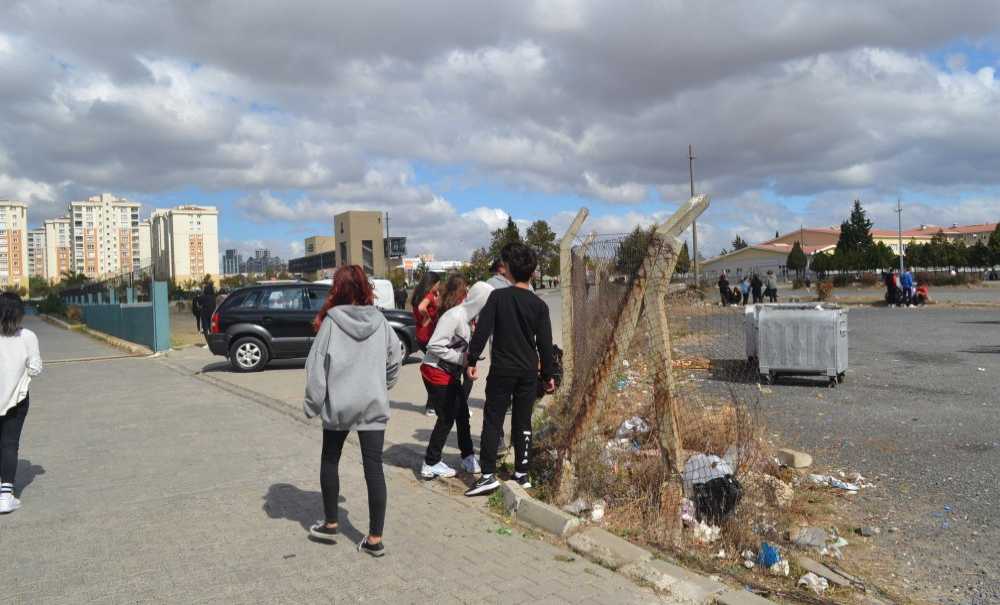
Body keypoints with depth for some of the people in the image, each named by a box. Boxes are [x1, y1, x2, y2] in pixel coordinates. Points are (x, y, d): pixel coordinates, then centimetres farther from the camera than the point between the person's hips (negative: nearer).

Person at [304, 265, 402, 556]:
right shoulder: (379, 320, 1)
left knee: (330, 461, 18)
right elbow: (395, 358, 6)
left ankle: (330, 524, 29)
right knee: (374, 467, 3)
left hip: (338, 404, -2)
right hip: (373, 404, 2)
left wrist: (312, 404, 1)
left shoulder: (331, 321, -7)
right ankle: (375, 538, 5)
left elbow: (316, 366, -7)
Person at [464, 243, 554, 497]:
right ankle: (522, 473, 18)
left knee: (493, 421, 3)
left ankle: (488, 475, -1)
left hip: (501, 370, -2)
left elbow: (482, 331, -10)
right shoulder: (539, 305, -1)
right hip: (529, 372, 2)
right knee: (523, 422, 12)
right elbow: (545, 343, 1)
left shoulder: (498, 297, -7)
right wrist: (547, 375, 10)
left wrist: (472, 360, -3)